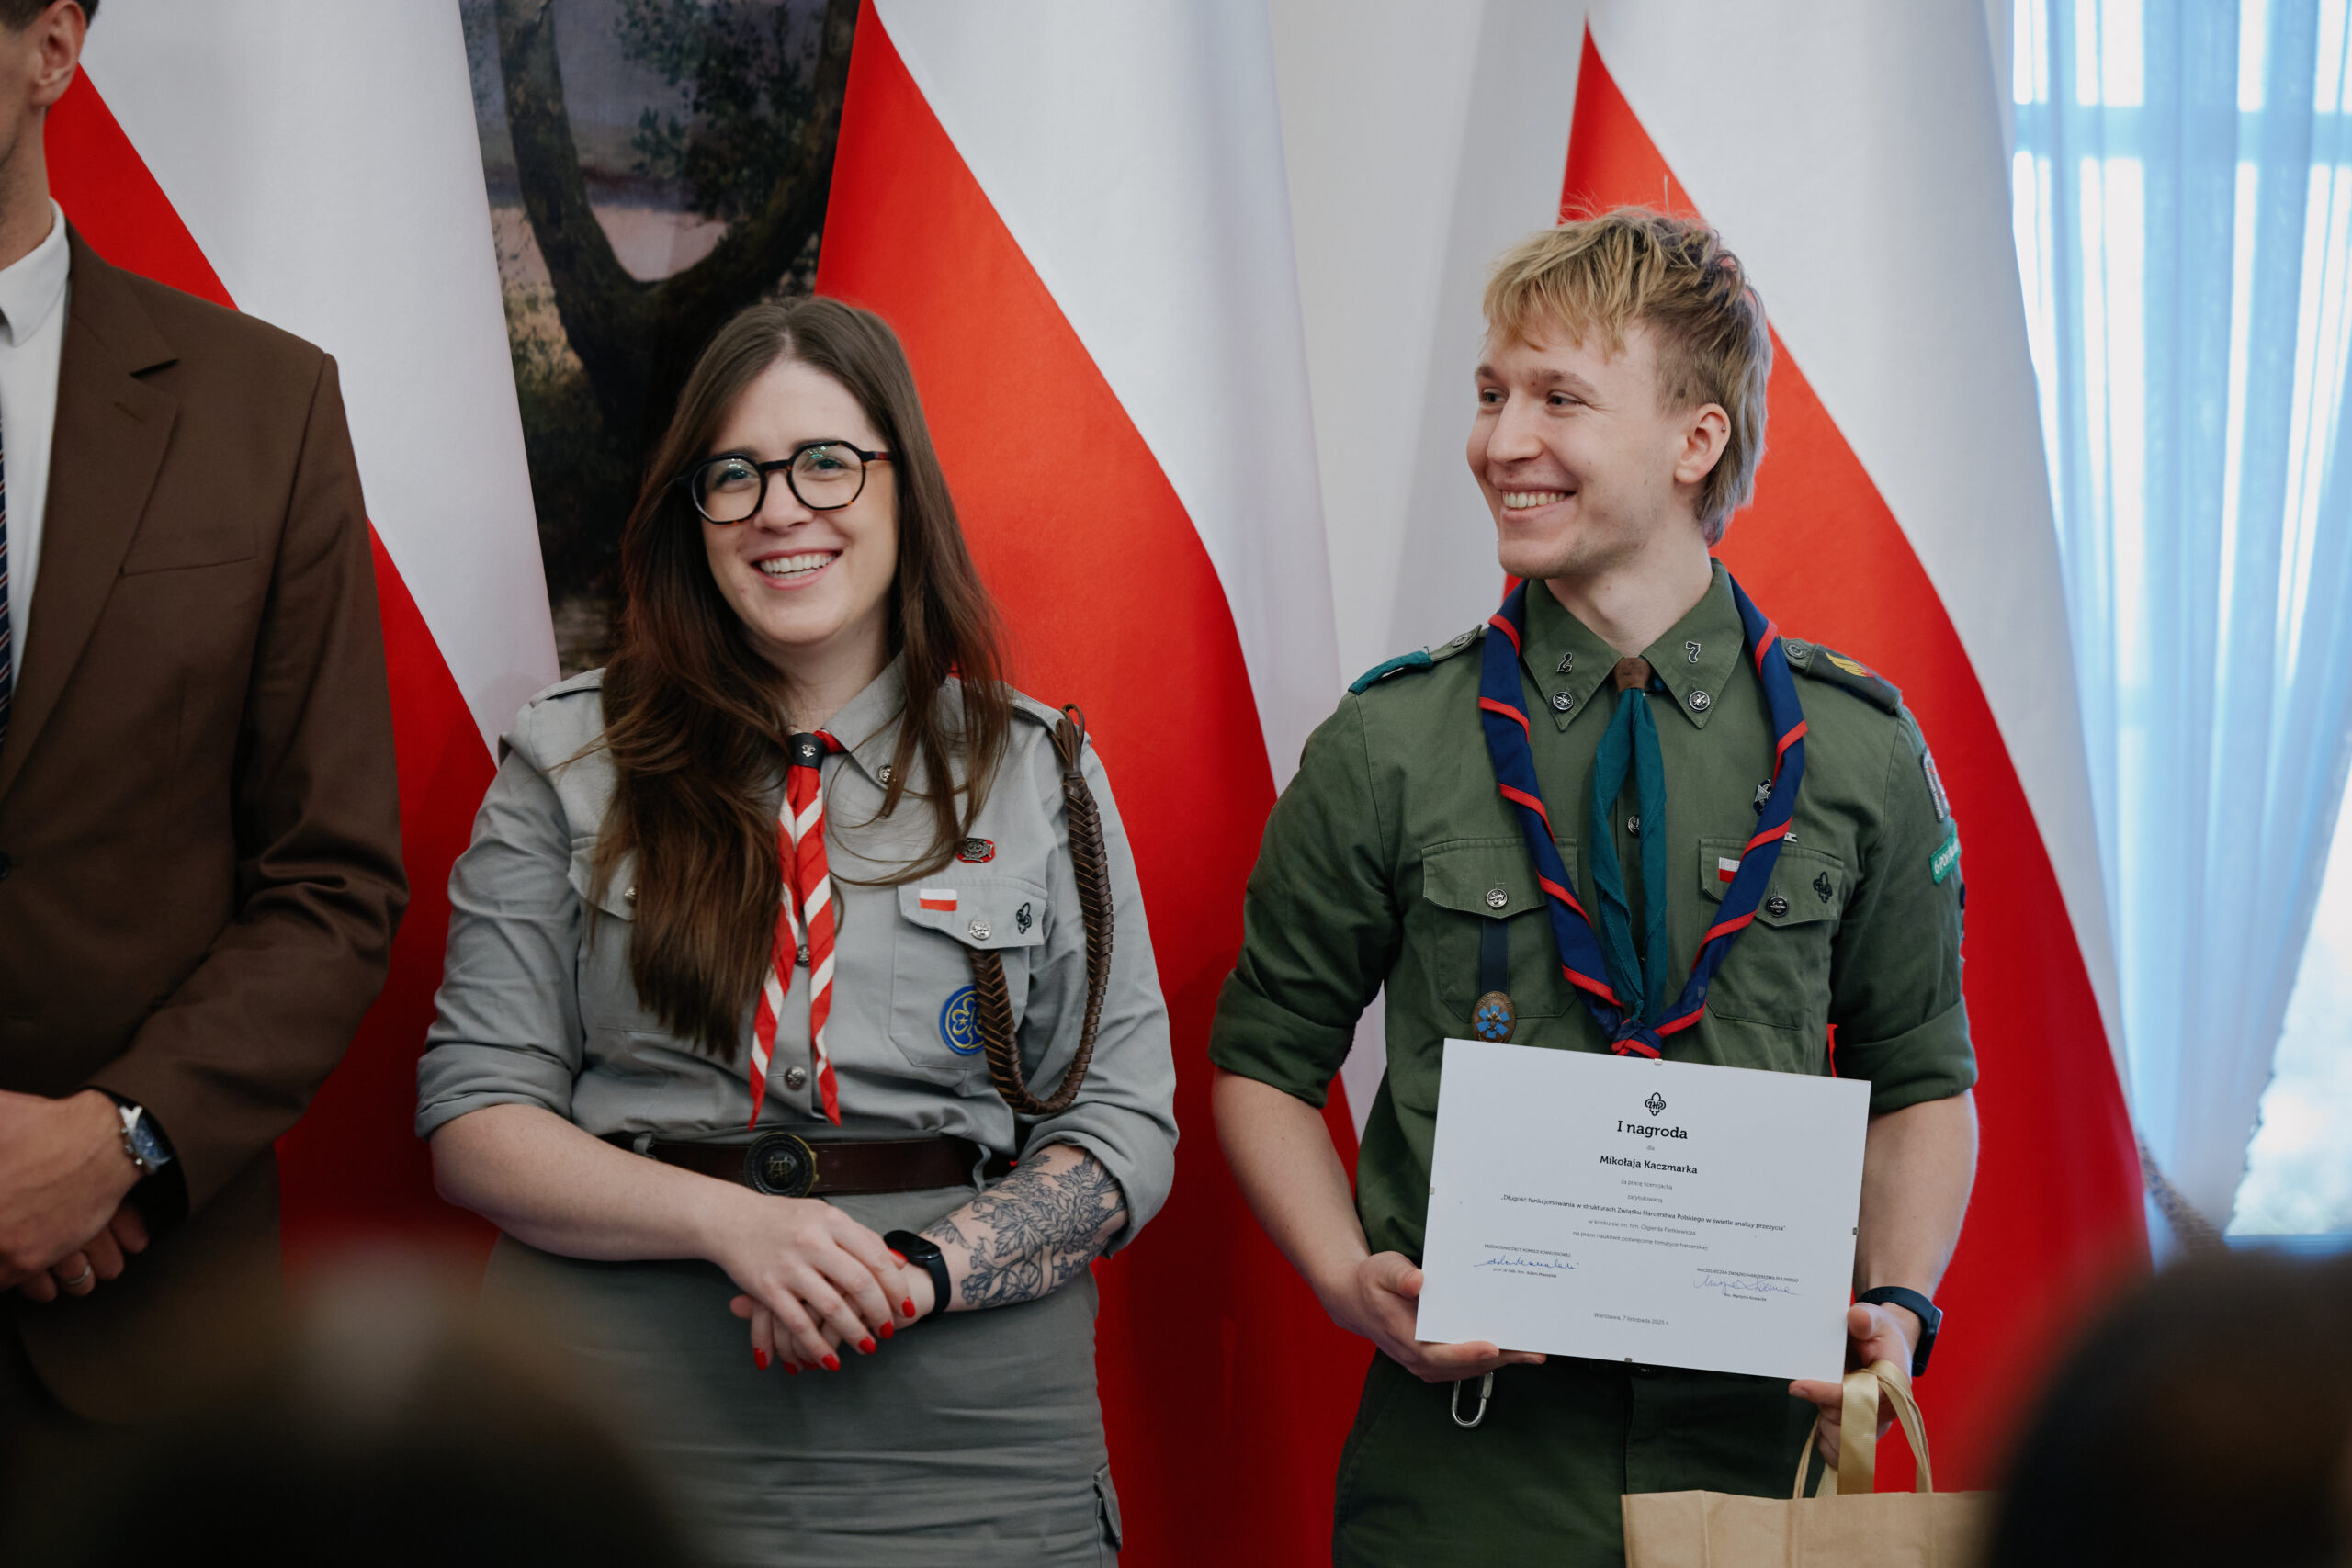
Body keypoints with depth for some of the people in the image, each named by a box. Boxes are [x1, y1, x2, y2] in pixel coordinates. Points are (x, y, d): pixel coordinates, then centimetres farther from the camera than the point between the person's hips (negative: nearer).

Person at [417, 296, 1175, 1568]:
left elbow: (1123, 1130, 4)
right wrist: (730, 1221, -15)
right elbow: (475, 1116, 1)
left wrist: (918, 1268, -14)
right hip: (625, 1416, 0)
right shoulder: (569, 768, 5)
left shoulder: (1040, 778, 8)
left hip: (968, 1436, 1)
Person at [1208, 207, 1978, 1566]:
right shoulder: (1386, 751, 1)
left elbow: (1923, 1078, 12)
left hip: (1754, 1433, 1)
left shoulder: (1859, 752, 4)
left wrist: (1897, 1304, -5)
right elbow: (1267, 1061, 8)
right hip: (1463, 1445, -1)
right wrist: (1349, 1281, -8)